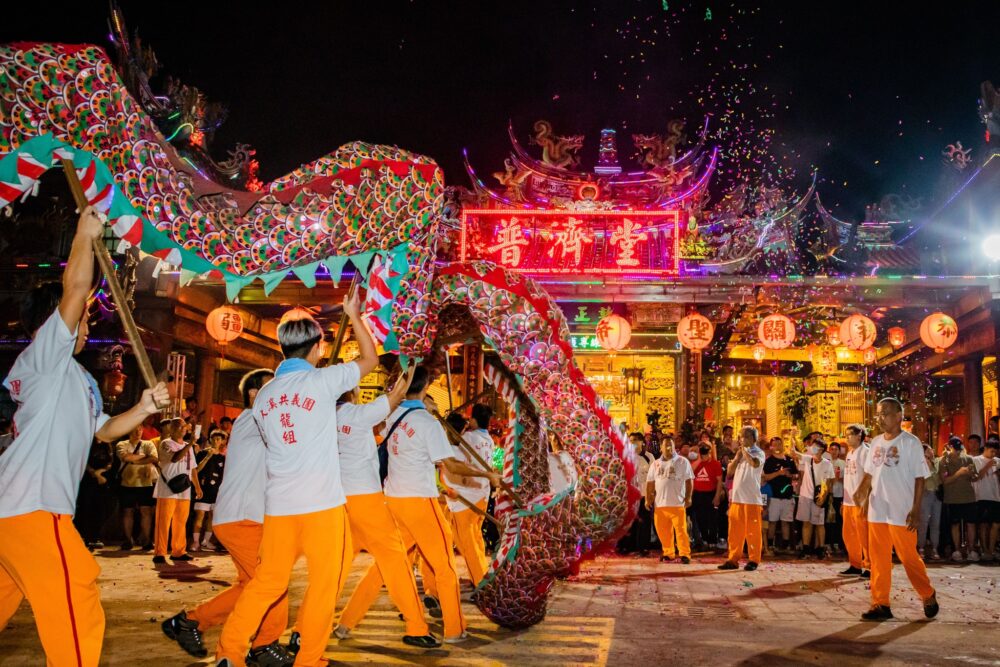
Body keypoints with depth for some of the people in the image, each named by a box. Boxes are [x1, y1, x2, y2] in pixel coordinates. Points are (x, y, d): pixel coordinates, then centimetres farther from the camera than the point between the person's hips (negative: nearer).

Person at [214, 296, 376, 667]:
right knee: (324, 583, 5)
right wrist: (354, 314, 16)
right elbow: (370, 359, 7)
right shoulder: (322, 380, -6)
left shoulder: (264, 394, 10)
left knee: (267, 581, 14)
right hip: (321, 502, -5)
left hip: (278, 504, 6)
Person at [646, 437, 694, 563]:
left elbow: (689, 481, 0)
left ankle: (685, 554, -1)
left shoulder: (683, 462, 2)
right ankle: (668, 553, 20)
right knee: (663, 530, 8)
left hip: (678, 503, -4)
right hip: (660, 503, 4)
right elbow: (650, 483, 13)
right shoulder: (655, 464, 13)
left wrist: (688, 497, -8)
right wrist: (648, 499, 7)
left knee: (681, 529, -6)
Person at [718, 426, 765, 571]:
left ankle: (753, 560, 7)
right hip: (736, 497, 6)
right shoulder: (740, 453, 15)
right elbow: (729, 472, 10)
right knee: (735, 531, 8)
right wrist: (737, 457, -2)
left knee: (752, 531, 0)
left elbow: (755, 463, -27)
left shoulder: (758, 453, -4)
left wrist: (744, 450, -13)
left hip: (751, 498, -6)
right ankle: (733, 559, 13)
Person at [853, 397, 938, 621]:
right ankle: (880, 604, 13)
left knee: (909, 557, 1)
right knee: (878, 559, 7)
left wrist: (916, 509, -14)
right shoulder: (876, 442, 10)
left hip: (901, 513, -6)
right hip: (877, 511, 6)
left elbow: (919, 478, -9)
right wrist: (861, 490, -2)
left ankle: (929, 597, 23)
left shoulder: (911, 443, -8)